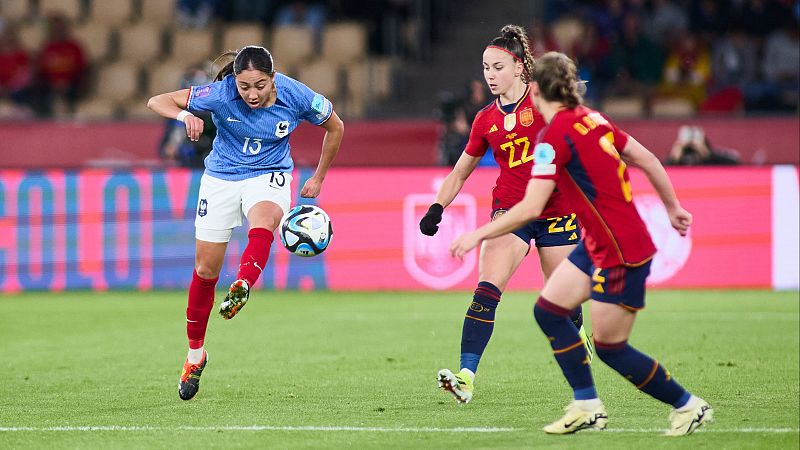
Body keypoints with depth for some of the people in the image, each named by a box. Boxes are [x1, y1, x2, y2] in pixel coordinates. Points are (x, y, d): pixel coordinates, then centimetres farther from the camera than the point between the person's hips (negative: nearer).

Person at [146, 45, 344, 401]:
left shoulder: (296, 97, -19)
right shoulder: (220, 94, -22)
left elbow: (335, 127, 1)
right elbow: (157, 101, -20)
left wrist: (318, 179, 7)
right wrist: (184, 115, -42)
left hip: (268, 177, 0)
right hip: (221, 178, 0)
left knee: (264, 221, -37)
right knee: (206, 269, 2)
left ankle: (241, 289, -60)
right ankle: (195, 354, 20)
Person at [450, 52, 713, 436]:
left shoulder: (555, 135, -19)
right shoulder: (592, 119, 6)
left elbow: (531, 207, -24)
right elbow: (647, 160, 13)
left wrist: (478, 235, -14)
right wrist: (673, 207, 25)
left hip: (621, 252, -9)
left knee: (609, 348, 1)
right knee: (548, 310, 11)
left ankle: (689, 406, 14)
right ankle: (587, 406, 15)